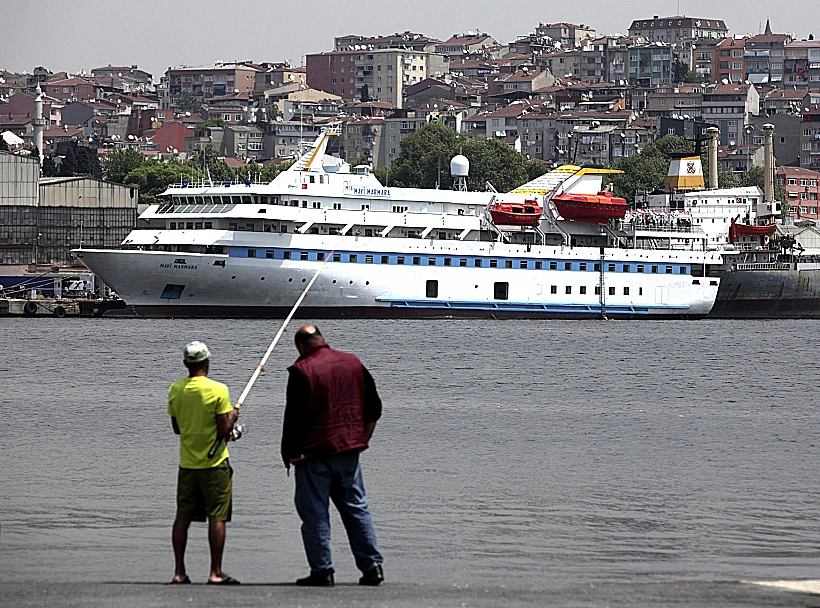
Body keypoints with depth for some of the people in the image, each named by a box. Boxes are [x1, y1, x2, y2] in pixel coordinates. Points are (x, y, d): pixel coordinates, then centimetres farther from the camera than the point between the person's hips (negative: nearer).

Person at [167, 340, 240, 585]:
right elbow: (224, 431, -15)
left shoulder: (175, 390, 1)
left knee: (182, 517, 9)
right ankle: (216, 572, -1)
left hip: (187, 463, 5)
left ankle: (179, 572, 9)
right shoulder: (218, 390, -15)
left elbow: (176, 427, 10)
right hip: (214, 464, -5)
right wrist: (232, 418, 5)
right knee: (217, 517, 0)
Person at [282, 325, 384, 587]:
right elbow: (374, 407, 12)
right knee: (356, 507, 12)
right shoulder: (353, 363, 8)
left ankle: (322, 571, 0)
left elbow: (294, 417, -13)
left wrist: (289, 452, -5)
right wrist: (362, 438, 19)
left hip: (314, 451, -5)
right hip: (349, 449, 5)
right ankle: (372, 566, 10)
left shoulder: (301, 370, -10)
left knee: (314, 513, 2)